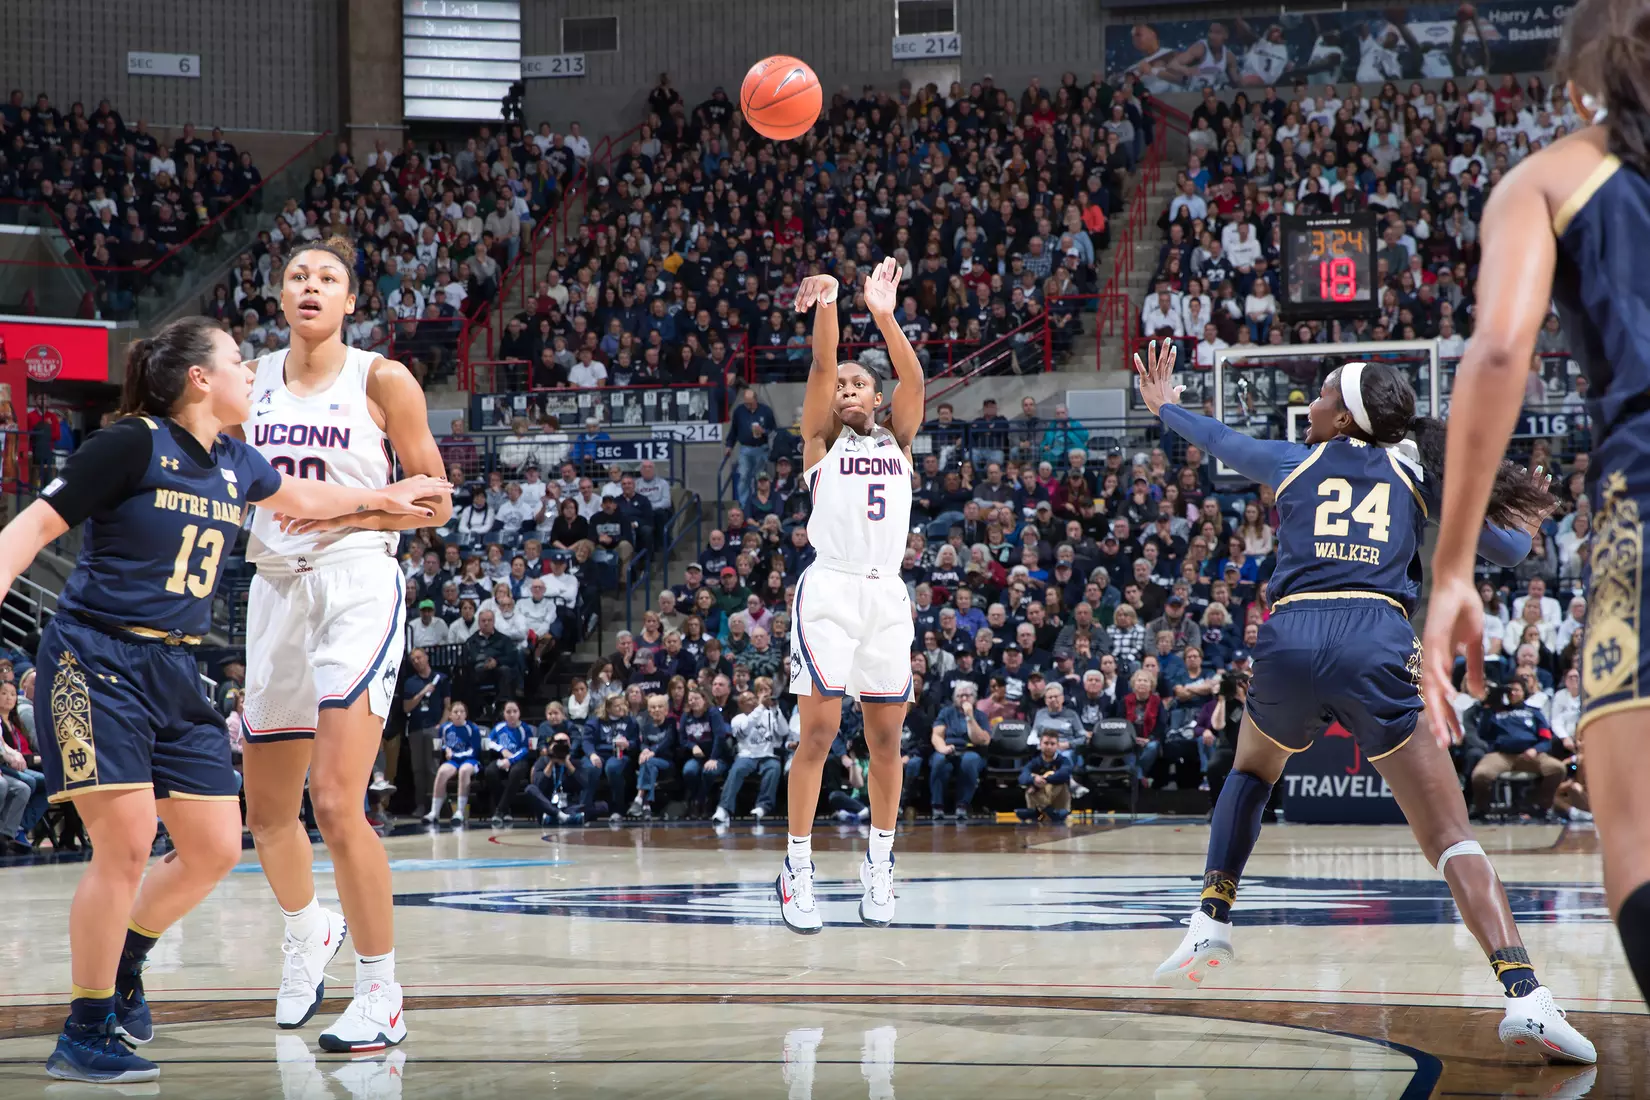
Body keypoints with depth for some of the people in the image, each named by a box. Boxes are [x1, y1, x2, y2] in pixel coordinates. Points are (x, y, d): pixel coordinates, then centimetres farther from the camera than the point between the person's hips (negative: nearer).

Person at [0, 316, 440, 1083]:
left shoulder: (235, 465, 10)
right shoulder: (133, 444, -11)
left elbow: (297, 496, 33)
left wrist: (382, 499, 38)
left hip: (174, 673, 8)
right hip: (96, 664, -8)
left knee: (216, 848, 4)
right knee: (126, 841, -15)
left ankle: (123, 962, 29)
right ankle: (83, 1038, -3)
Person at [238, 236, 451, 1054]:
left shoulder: (379, 380, -2)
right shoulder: (253, 380, 10)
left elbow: (435, 503, -2)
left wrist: (344, 509, -15)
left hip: (357, 586, -5)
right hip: (276, 592, 5)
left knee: (335, 802, -18)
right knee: (267, 813, 14)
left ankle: (382, 998, -10)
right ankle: (307, 932, 44)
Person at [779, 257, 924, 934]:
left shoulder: (898, 442, 16)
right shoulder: (821, 440, 10)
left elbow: (913, 379, -1)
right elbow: (822, 367, -6)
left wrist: (884, 316, -14)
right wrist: (826, 305, -22)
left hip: (888, 594, 3)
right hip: (830, 590, -3)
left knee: (886, 737, 5)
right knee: (819, 731, -9)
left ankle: (879, 865, 15)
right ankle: (797, 868, -6)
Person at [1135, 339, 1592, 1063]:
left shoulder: (1294, 461, 20)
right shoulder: (1414, 470, 19)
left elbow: (1219, 440, 41)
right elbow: (1510, 550, 22)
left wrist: (1164, 407, 61)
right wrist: (1522, 525, 46)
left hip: (1290, 641, 2)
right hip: (1377, 644, -1)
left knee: (1250, 773, 35)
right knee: (1451, 838, -7)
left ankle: (1210, 927, 23)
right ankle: (1525, 997, -25)